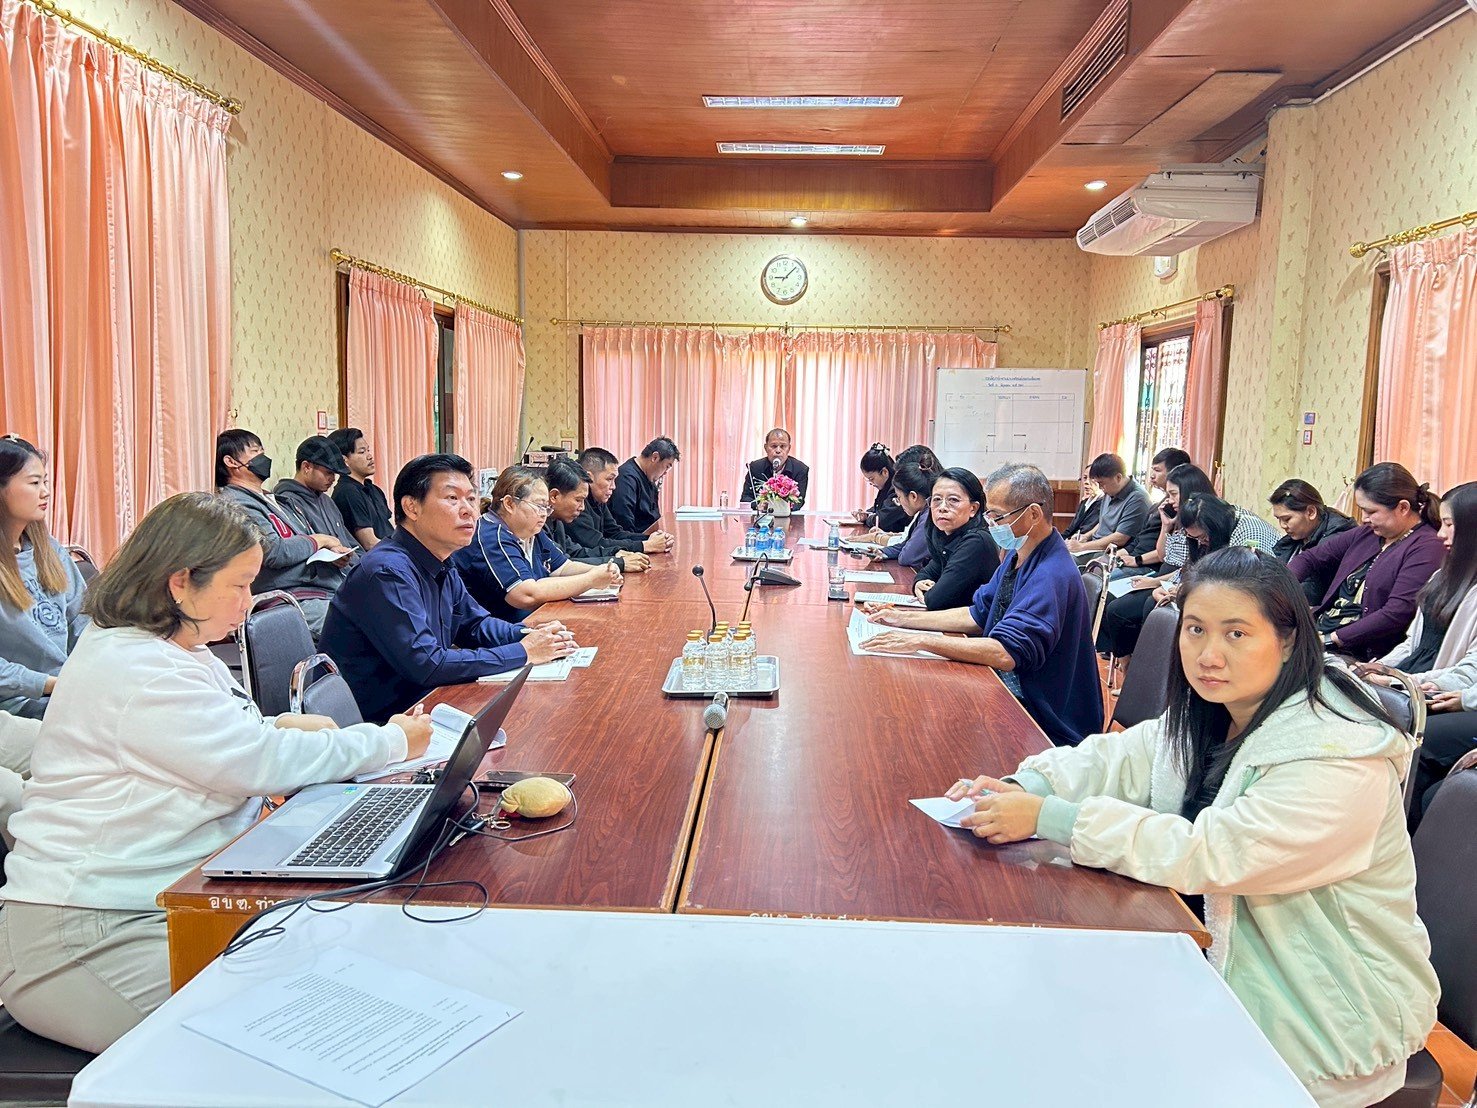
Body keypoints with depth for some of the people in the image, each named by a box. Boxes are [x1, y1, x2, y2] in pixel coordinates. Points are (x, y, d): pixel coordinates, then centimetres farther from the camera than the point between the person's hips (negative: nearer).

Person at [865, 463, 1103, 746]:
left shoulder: (1051, 576, -25)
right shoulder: (1017, 557, 8)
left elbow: (1005, 653, -32)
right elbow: (978, 615, 15)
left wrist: (919, 642, -29)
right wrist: (903, 619, 8)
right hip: (1013, 692, 9)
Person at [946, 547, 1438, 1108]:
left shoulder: (1340, 757, -26)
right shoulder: (1213, 715, -1)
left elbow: (1206, 856, -31)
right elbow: (1119, 759, 1)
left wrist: (1048, 818, -32)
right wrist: (1024, 786, -19)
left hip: (1326, 1016, -6)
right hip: (1227, 952, 7)